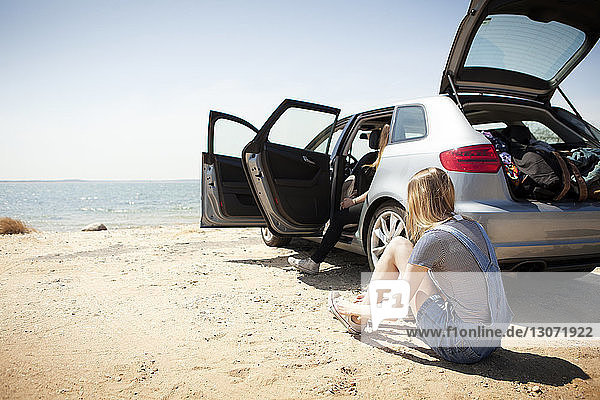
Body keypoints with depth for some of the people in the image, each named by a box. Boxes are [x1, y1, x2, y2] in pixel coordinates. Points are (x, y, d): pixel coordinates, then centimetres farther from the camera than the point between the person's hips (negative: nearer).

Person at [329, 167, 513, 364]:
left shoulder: (433, 239, -16)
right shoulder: (473, 227, 9)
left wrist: (358, 309, 10)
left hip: (460, 348, -8)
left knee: (398, 246, 2)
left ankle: (358, 316, 21)